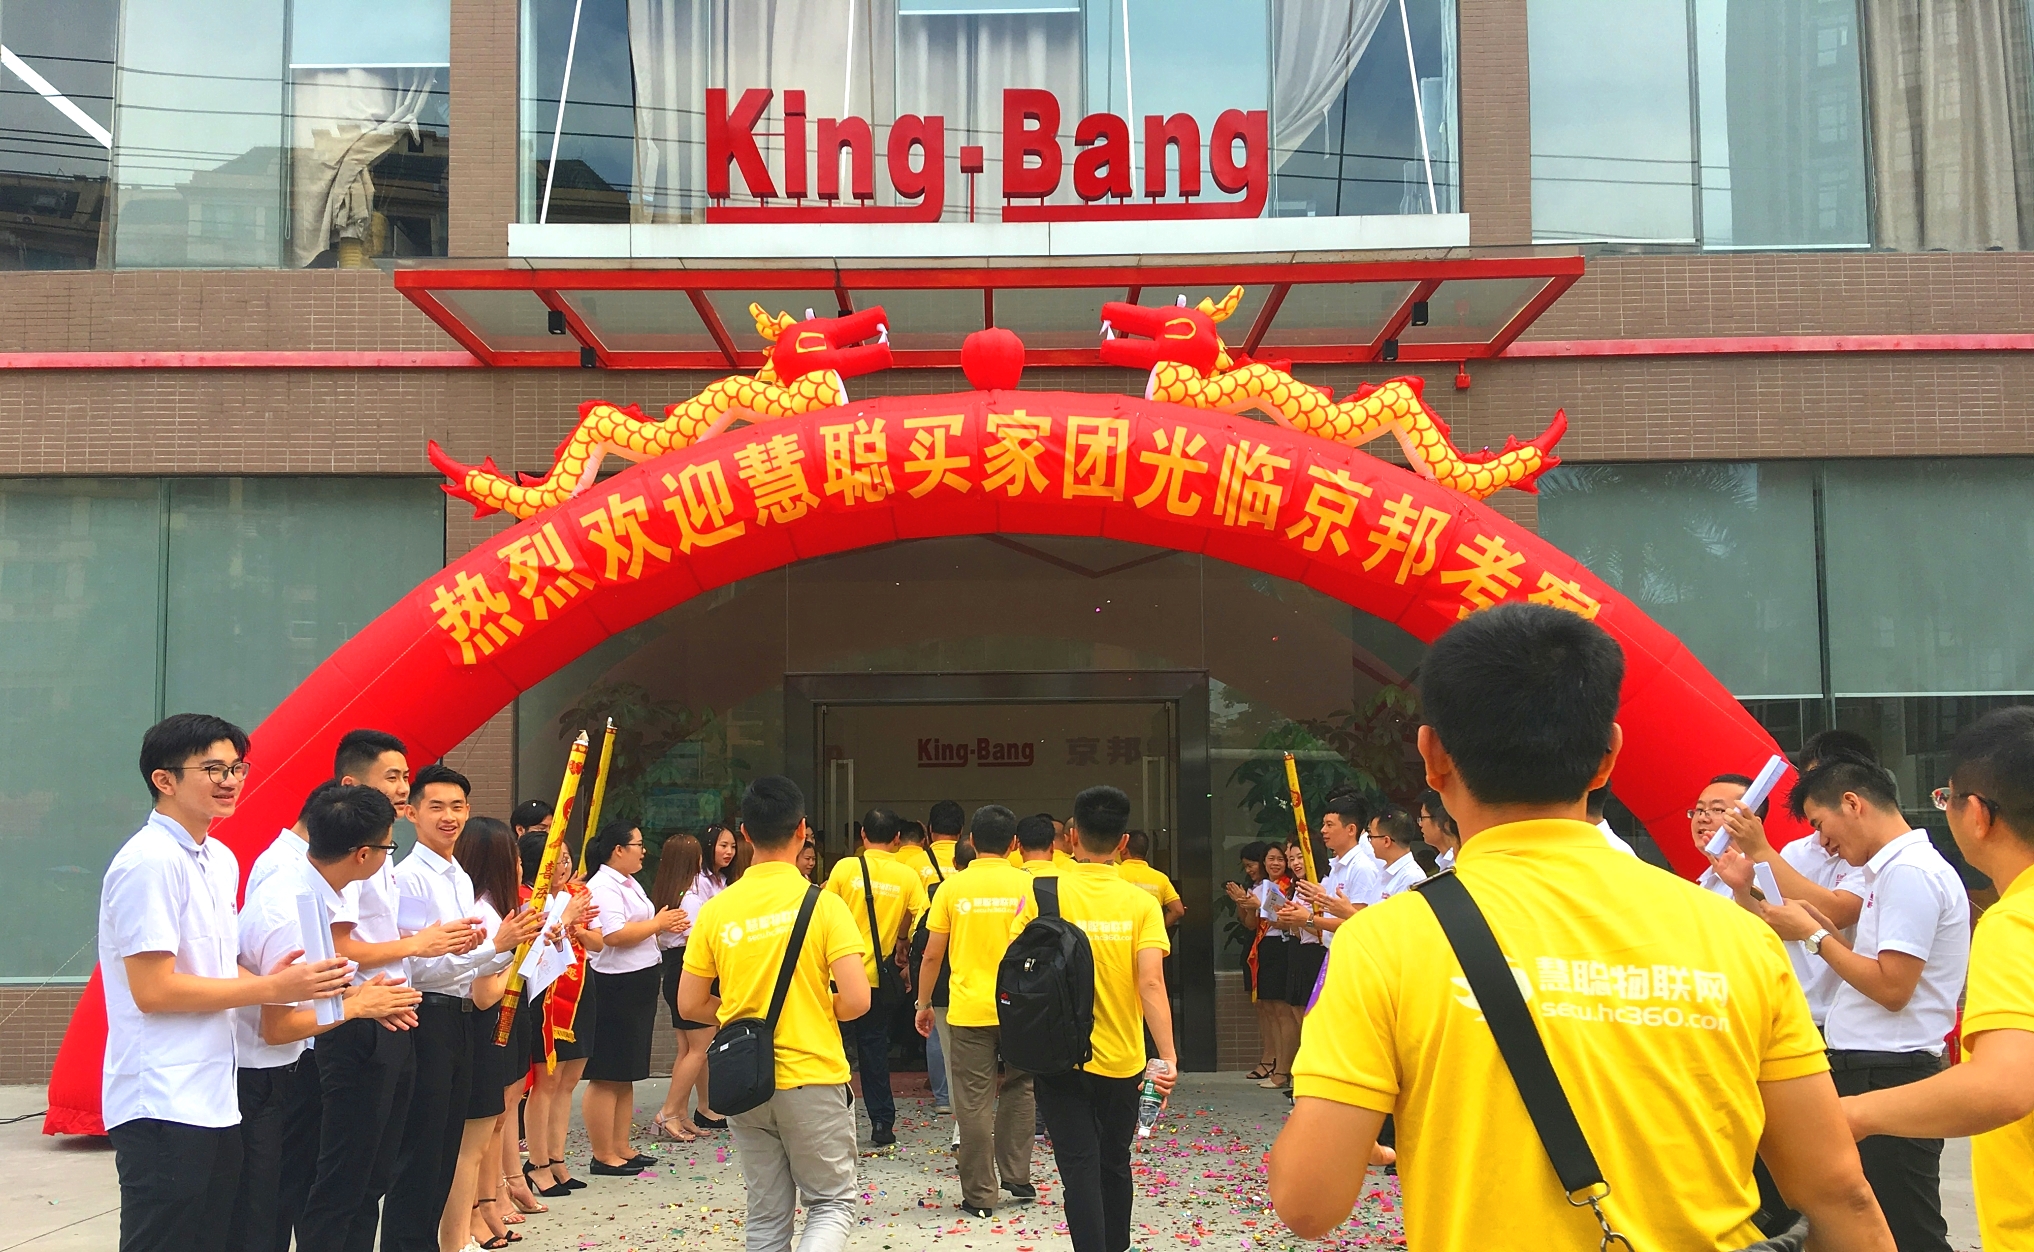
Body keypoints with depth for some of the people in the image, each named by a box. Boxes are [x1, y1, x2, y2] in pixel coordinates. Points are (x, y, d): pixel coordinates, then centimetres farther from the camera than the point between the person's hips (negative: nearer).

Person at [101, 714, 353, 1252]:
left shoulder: (220, 860, 14)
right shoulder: (149, 862, -15)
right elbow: (153, 989, -19)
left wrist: (273, 981, 0)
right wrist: (271, 989, -16)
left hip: (212, 1101, 9)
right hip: (163, 1104, -9)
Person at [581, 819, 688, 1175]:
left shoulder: (629, 884, 17)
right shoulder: (603, 887, -15)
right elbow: (614, 935, -26)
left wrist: (665, 925, 8)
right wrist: (658, 923, -16)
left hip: (639, 985, 11)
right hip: (615, 987, -11)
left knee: (626, 1075, 15)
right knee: (607, 1077, -4)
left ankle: (621, 1148, 23)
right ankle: (603, 1156, 2)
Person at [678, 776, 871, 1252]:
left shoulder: (716, 910, -2)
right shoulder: (823, 904, -11)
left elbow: (690, 1004, 3)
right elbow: (856, 1000, -15)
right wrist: (817, 1012, 5)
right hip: (812, 1077, -3)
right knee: (833, 1202, 9)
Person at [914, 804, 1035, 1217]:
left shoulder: (953, 887, -2)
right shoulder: (1027, 884, -1)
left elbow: (932, 954, 0)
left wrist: (924, 1004, 10)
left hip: (968, 1010, -1)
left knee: (974, 1101, 3)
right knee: (1018, 1090, 19)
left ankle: (980, 1195, 8)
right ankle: (1016, 1175, 21)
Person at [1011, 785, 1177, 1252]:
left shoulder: (1042, 893, -9)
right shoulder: (1140, 903, -7)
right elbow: (1151, 984, -16)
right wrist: (1168, 1056, -16)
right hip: (1122, 1060, 2)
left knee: (1080, 1167, 2)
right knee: (1114, 1164, 20)